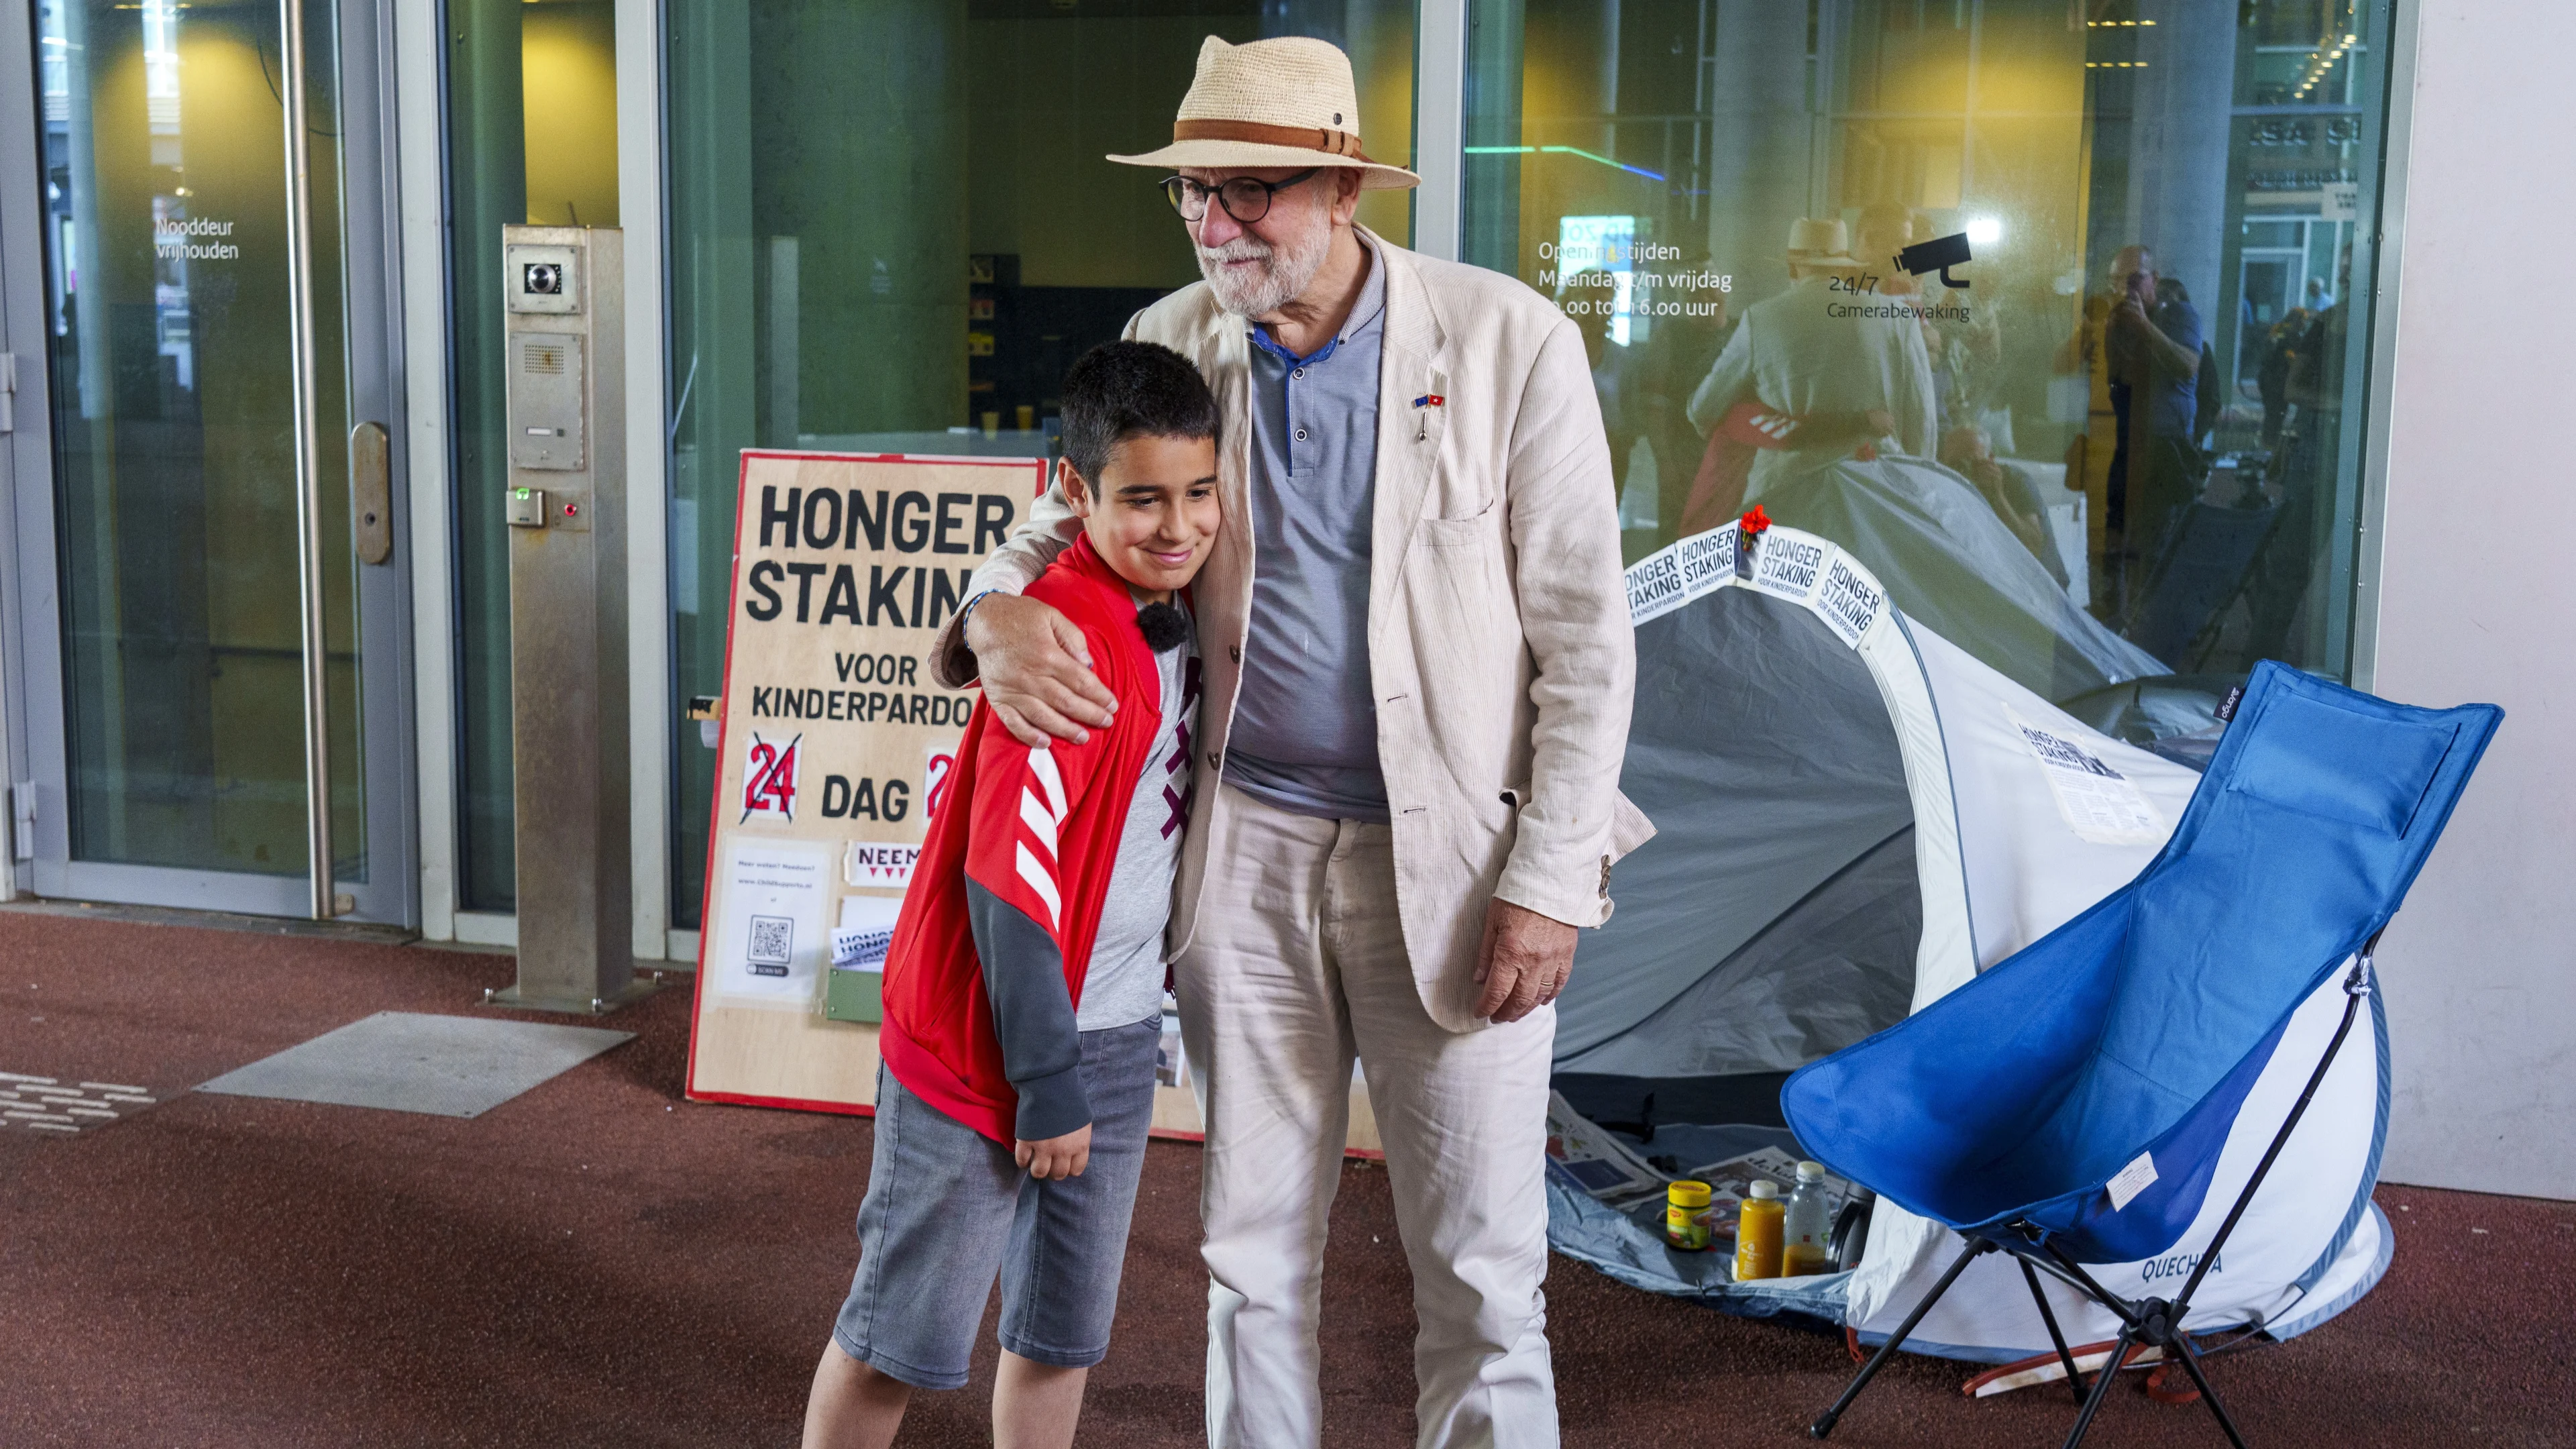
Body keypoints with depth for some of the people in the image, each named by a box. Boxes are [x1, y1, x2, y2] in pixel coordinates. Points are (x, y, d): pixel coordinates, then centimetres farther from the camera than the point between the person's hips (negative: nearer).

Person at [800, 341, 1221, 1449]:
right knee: (903, 1337, 5)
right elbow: (1007, 874, -23)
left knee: (1064, 1332, 17)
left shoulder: (1175, 623, 6)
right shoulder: (1065, 637, -22)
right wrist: (1048, 1081, -19)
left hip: (1114, 1035, 8)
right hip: (986, 1040, -8)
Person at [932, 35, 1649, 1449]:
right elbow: (1072, 520, 10)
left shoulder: (1508, 341, -9)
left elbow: (1584, 631, -7)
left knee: (1481, 1266, 7)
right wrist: (1000, 611, -16)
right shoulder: (1170, 344, 1)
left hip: (1448, 856, -3)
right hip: (1246, 850, 3)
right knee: (1252, 1249, 15)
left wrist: (1549, 881, -10)